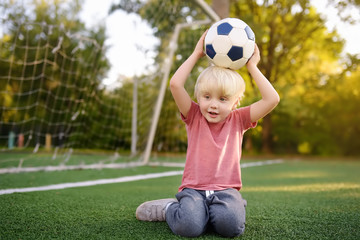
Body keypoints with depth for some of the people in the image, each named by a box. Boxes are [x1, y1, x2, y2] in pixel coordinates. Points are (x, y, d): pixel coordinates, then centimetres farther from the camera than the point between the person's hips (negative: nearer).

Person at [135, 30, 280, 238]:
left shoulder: (238, 120, 8)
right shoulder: (194, 117, 5)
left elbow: (272, 99, -1)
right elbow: (175, 84, -8)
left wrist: (252, 67, 3)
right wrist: (196, 54, -2)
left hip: (226, 190, 1)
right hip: (193, 189, 0)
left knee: (231, 225, -31)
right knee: (189, 226, -29)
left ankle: (212, 212, 3)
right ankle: (169, 209, 4)